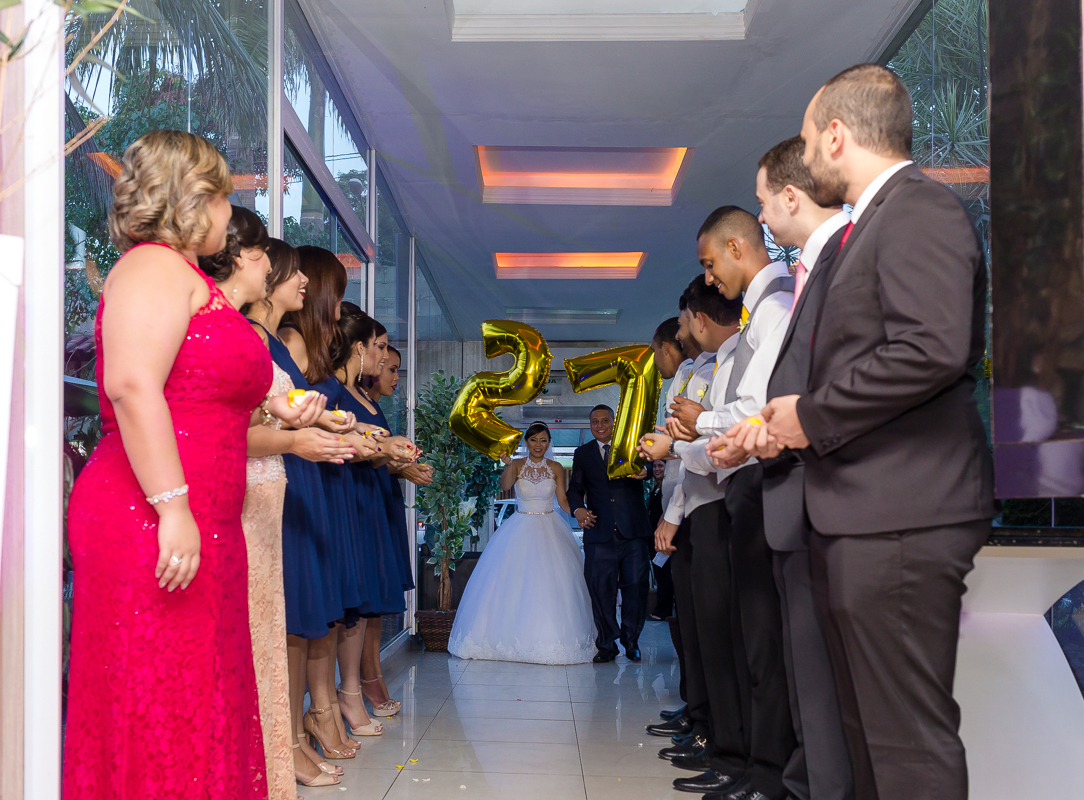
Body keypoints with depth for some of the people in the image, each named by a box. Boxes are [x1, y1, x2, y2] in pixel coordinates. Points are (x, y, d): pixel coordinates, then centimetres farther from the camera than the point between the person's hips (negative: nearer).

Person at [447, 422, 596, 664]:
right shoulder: (517, 465, 1)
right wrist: (507, 464, -35)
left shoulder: (556, 469, 4)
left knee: (550, 585, -5)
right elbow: (505, 485, -18)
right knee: (514, 583, -4)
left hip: (549, 531, 0)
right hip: (520, 530, 0)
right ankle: (513, 637, 6)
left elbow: (563, 500, 4)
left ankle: (549, 640, 4)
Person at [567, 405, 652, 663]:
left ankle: (631, 641, 17)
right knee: (600, 588, 0)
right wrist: (578, 508, -14)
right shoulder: (582, 454, 14)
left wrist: (644, 470, -34)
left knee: (635, 586, 1)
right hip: (600, 532, 1)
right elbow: (576, 488, 8)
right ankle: (607, 645, 11)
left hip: (633, 530, -1)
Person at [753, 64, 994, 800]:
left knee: (910, 737, -5)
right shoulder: (873, 222, 20)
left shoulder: (920, 211, -12)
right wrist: (784, 426, 14)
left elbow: (933, 349, -26)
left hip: (900, 519, -11)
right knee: (869, 730, 18)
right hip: (861, 518, 11)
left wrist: (812, 415, -16)